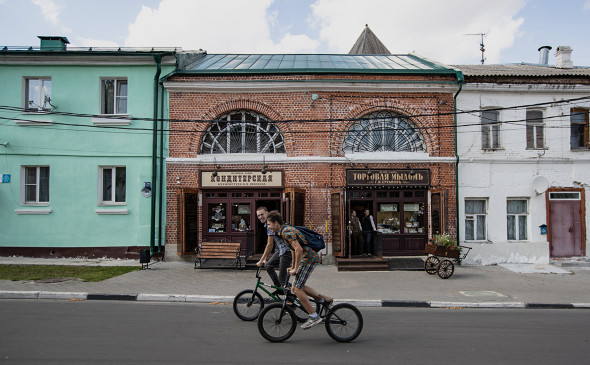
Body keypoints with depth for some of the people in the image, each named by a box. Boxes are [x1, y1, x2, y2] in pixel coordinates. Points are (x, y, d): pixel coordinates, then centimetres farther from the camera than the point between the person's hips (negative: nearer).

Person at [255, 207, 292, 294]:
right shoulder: (267, 224, 16)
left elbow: (269, 245, -17)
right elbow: (271, 244, 21)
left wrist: (261, 260, -11)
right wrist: (265, 259, 22)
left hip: (287, 250, -11)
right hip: (280, 250, 11)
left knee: (282, 278, -8)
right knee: (268, 266, 15)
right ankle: (279, 288, 20)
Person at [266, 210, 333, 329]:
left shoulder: (286, 232, -17)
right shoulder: (286, 229, 16)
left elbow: (299, 249, -25)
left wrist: (295, 269, -16)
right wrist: (292, 266, 29)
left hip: (309, 258, -10)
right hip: (310, 257, 10)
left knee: (297, 289, -8)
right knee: (297, 287, 14)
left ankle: (314, 316, -2)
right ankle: (325, 299, 20)